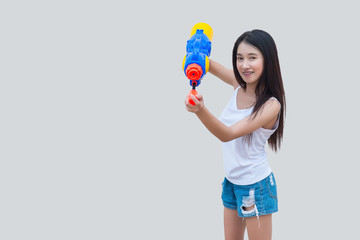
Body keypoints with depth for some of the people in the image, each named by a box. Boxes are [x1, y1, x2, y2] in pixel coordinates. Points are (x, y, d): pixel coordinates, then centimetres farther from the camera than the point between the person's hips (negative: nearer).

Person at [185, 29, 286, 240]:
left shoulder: (271, 105, -23)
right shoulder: (239, 85, -3)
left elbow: (228, 134, -30)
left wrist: (201, 110, -48)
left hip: (255, 185, -7)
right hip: (231, 181, 7)